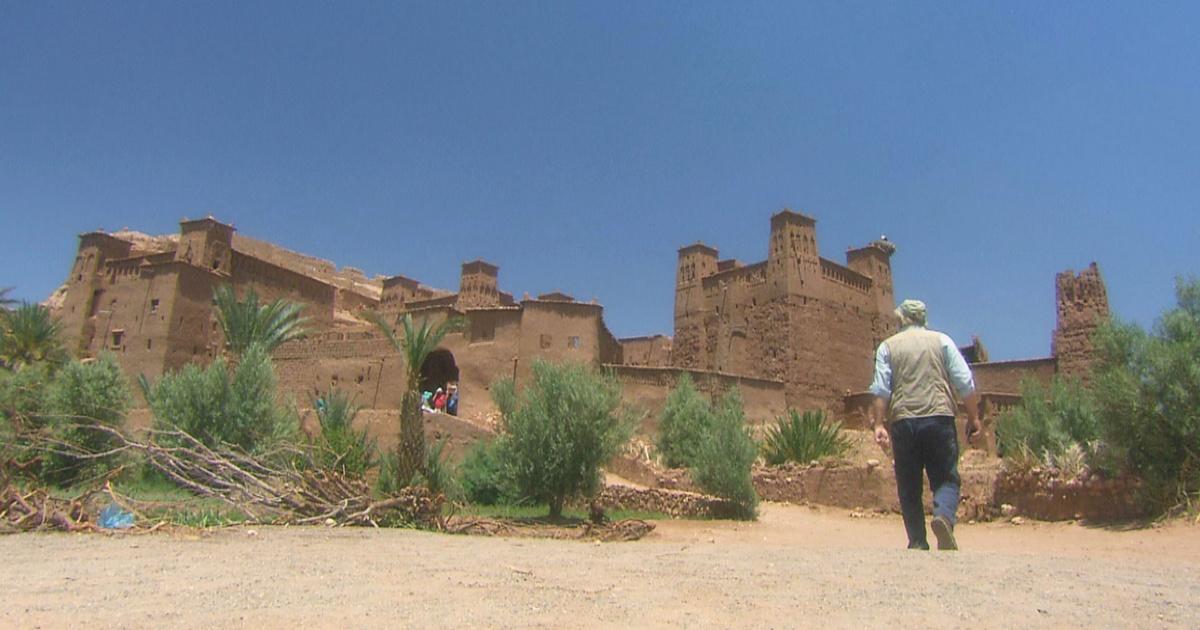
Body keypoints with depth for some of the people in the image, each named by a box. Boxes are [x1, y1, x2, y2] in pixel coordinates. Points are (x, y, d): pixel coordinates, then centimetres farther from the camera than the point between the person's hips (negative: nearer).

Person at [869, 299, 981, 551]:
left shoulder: (888, 346, 9)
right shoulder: (942, 340, 10)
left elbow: (881, 389, -1)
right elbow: (965, 382, 4)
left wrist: (878, 424, -1)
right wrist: (973, 417, 11)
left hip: (903, 421, 0)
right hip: (939, 417, 0)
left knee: (909, 486, 8)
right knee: (946, 478, 6)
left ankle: (918, 543, 7)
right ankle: (944, 516, -22)